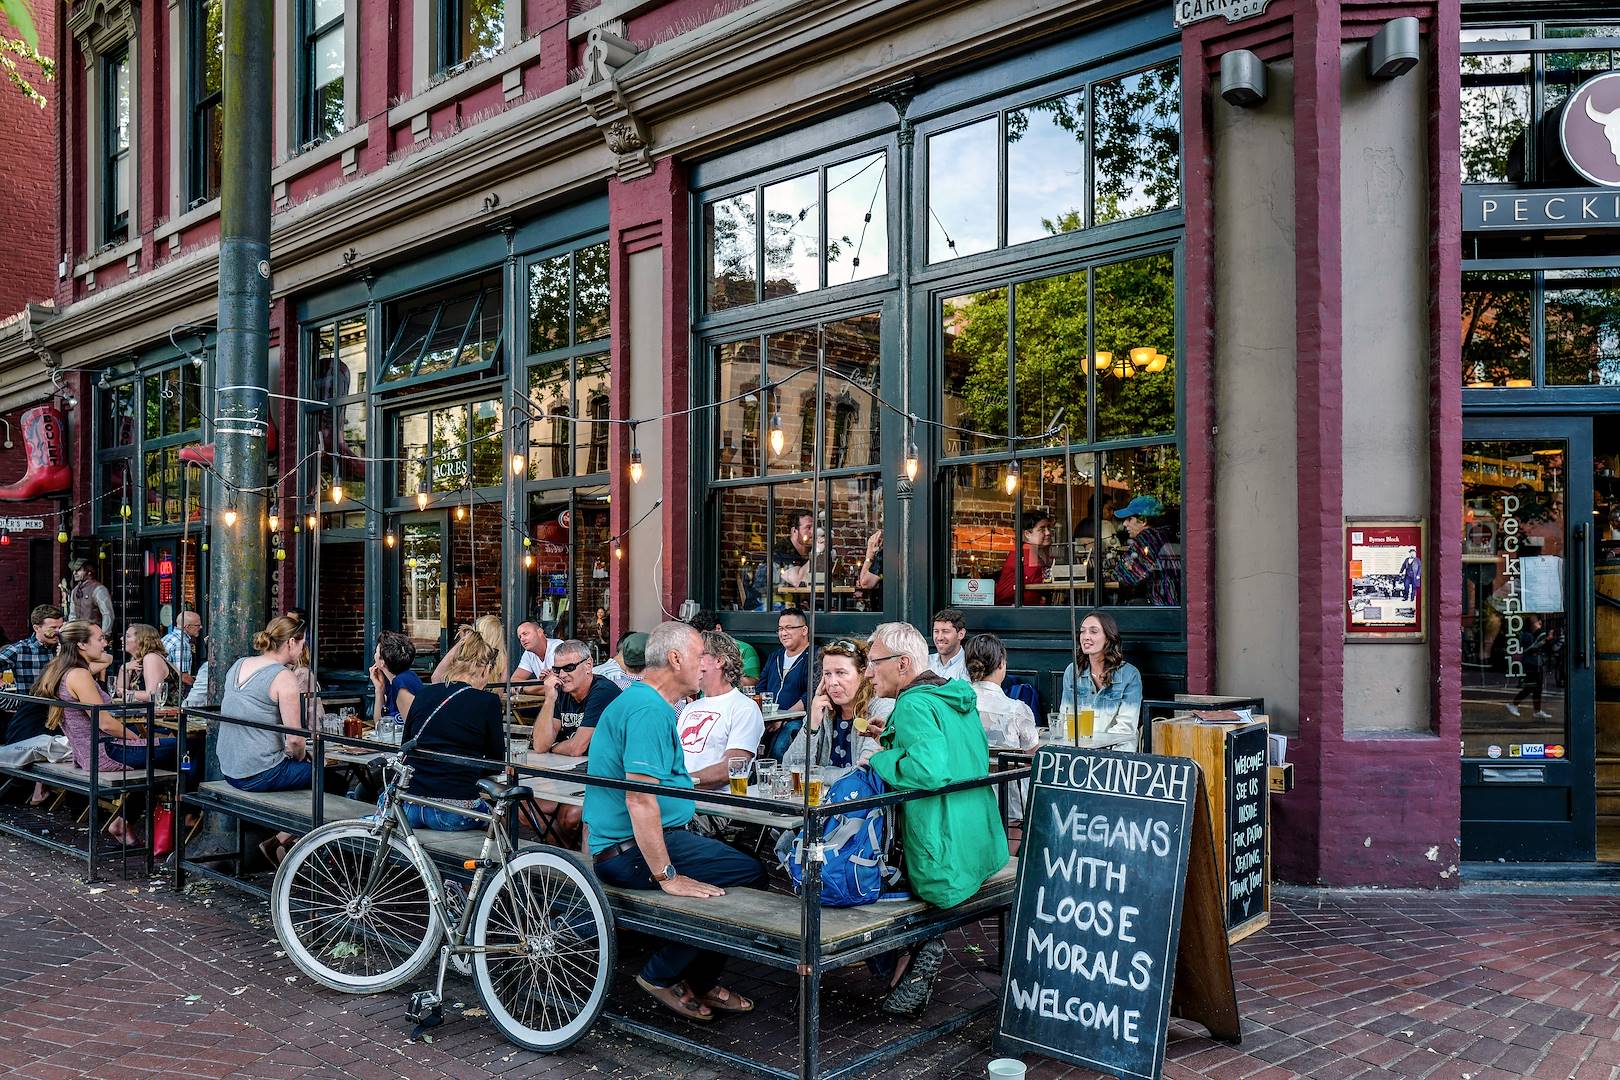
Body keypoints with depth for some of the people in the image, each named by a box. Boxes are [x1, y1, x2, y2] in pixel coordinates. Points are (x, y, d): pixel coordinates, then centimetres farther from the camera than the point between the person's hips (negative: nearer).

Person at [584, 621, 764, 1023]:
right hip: (633, 850, -11)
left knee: (736, 850, 12)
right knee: (750, 872, -15)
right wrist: (666, 876, -25)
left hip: (620, 843, 11)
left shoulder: (637, 700, 16)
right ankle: (662, 975, -2)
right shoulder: (649, 710, -19)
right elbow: (640, 798, -26)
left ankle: (701, 981, 15)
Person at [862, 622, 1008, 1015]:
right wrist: (894, 740, 13)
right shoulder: (958, 698, 10)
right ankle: (916, 947, 21)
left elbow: (930, 770, -34)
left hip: (947, 866, -9)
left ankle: (913, 953, 8)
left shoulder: (914, 704, -18)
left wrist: (880, 759, -17)